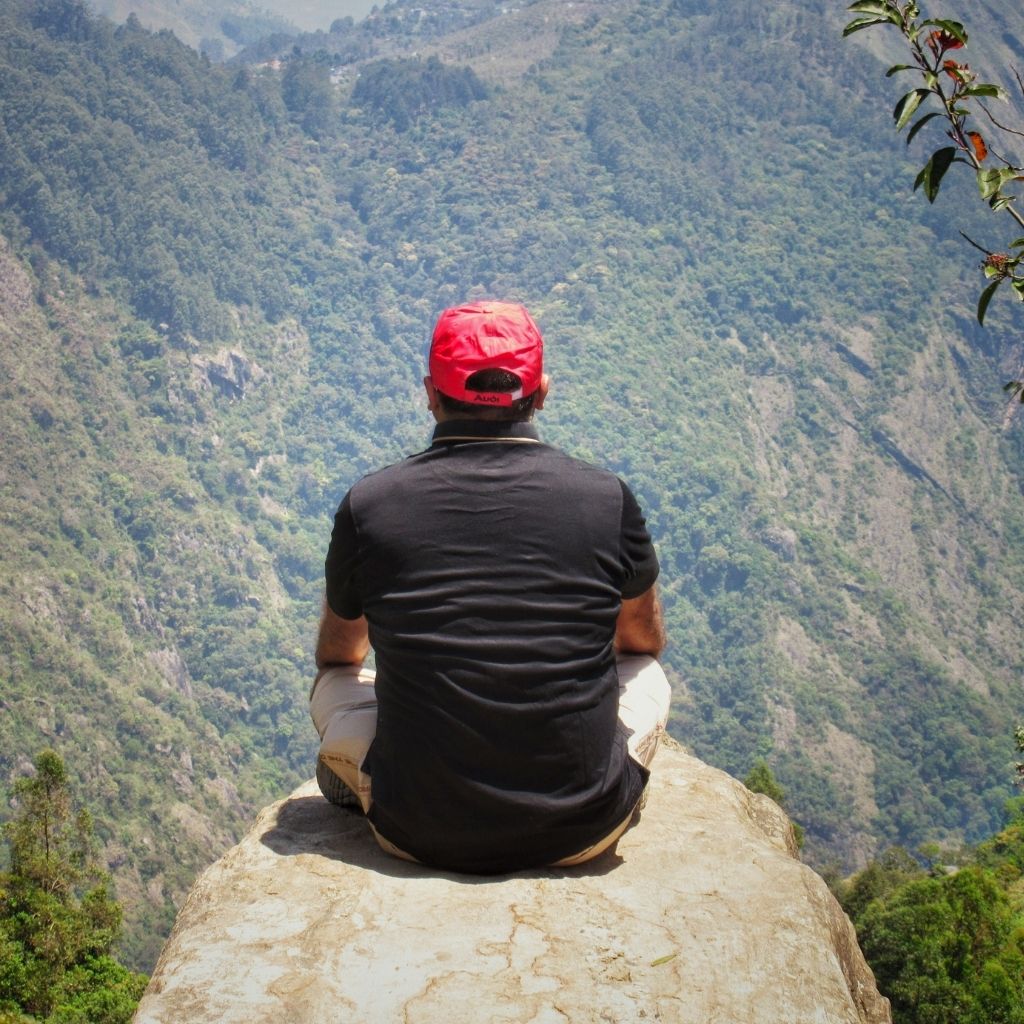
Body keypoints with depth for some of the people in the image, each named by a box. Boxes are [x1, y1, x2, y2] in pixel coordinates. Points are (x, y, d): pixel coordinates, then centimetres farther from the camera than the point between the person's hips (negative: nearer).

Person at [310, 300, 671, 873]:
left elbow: (337, 654, 16)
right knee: (646, 675, 28)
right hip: (583, 833, 0)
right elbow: (645, 640, 17)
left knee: (335, 683, 25)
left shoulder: (369, 506, -5)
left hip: (421, 835, 0)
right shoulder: (607, 499, -5)